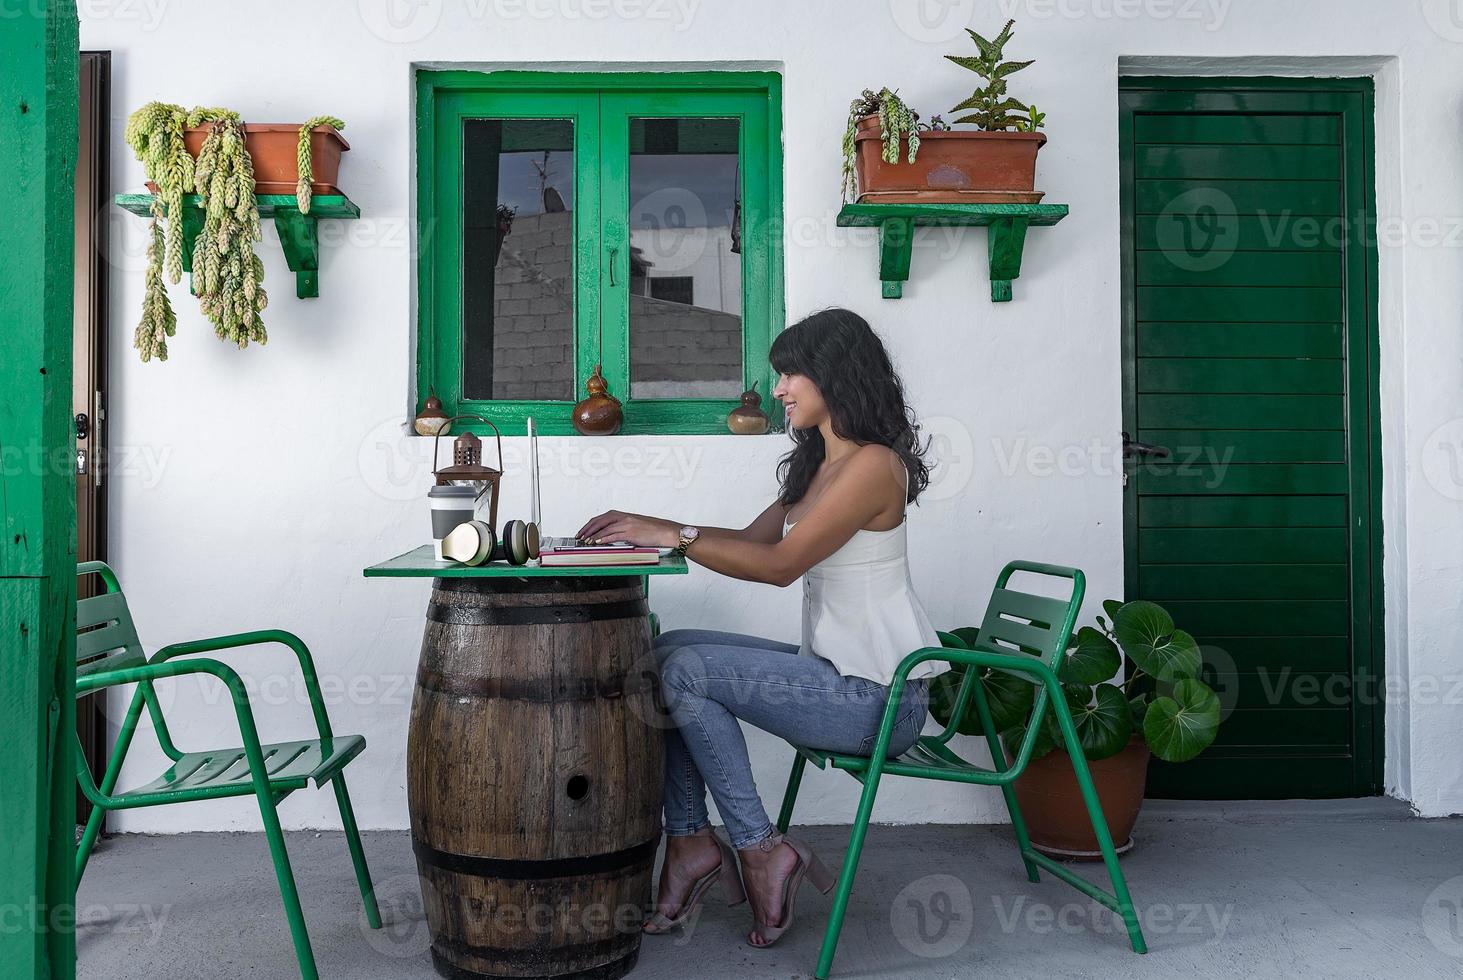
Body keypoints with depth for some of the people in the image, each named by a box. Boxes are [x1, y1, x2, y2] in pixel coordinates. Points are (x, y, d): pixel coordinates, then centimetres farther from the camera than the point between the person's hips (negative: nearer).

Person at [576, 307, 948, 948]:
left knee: (685, 670, -15)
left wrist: (677, 535, -18)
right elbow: (752, 540, 15)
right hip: (834, 671, 10)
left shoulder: (874, 464, -16)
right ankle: (691, 840, 3)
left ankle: (760, 850, -4)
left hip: (879, 696, -10)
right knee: (668, 650, 3)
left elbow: (781, 564, -23)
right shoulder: (819, 464, 15)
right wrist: (648, 526, 5)